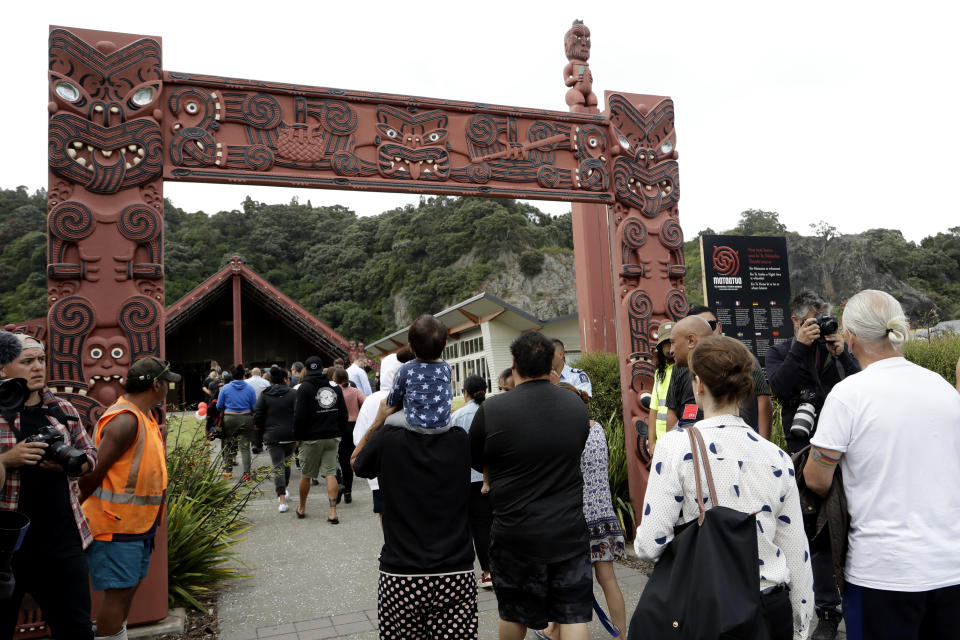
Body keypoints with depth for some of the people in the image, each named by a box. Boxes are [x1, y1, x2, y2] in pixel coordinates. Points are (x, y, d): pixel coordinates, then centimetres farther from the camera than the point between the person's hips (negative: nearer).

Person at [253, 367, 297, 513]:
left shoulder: (264, 395, 2)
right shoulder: (293, 394, -4)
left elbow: (257, 416, -1)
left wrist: (262, 433, 11)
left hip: (272, 437, 0)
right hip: (289, 436, 0)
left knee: (278, 468, -1)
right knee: (286, 463, 21)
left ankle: (282, 501, -9)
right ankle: (285, 490, 37)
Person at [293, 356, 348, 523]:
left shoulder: (304, 388, -8)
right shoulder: (335, 387, 6)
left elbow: (300, 416, -11)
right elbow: (343, 413, 10)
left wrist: (298, 436, 1)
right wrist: (341, 433, 17)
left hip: (311, 439, -3)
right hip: (332, 437, 3)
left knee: (306, 475, 12)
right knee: (331, 473, 1)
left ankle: (302, 508, 28)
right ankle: (333, 512, -6)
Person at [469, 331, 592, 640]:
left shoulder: (492, 409, -14)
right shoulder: (577, 405, -2)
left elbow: (474, 461, 0)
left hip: (516, 534, -2)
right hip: (569, 530, 2)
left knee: (514, 614, 18)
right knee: (574, 614, 9)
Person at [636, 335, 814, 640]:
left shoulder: (676, 446, -16)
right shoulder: (777, 457, -3)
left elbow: (651, 545, -16)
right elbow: (797, 552, 4)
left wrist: (639, 537, 7)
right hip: (773, 609, 4)